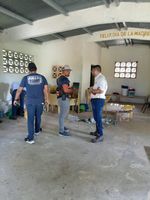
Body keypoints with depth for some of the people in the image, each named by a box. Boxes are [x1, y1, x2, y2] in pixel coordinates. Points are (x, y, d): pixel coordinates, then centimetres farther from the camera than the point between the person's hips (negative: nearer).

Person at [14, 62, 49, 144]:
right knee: (38, 117, 21)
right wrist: (46, 98, 12)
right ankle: (37, 130, 42)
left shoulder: (25, 78, -2)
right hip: (40, 101, 2)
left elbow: (19, 90, 3)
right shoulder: (42, 77, 2)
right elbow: (46, 89, -2)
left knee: (30, 119, 2)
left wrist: (16, 99, 16)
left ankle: (30, 138, 2)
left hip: (30, 102, -2)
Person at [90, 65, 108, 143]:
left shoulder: (101, 78, -14)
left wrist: (92, 90, -9)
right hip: (95, 99, 10)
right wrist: (93, 89, -3)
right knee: (96, 117, 18)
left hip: (98, 100, -10)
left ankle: (100, 135, -1)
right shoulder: (97, 78, 19)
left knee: (98, 117, -8)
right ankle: (97, 131, 31)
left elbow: (101, 90, -24)